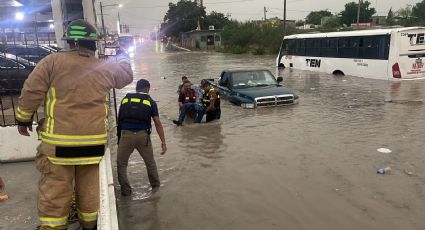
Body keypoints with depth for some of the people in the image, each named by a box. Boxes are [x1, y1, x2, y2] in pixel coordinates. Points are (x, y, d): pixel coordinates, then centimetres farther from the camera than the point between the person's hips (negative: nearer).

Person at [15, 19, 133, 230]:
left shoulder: (53, 61, -3)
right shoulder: (105, 68, 5)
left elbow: (31, 91, -3)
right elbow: (127, 75, 25)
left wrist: (23, 119, 11)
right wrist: (123, 58, 45)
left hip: (59, 141, -2)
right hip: (93, 141, 3)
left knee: (54, 190, 6)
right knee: (89, 187, 17)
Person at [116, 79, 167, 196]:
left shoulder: (125, 99, 16)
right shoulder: (150, 101, 10)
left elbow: (120, 119, 17)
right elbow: (157, 123, 5)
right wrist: (163, 142, 6)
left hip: (125, 134, 0)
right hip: (143, 135, 0)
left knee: (121, 164, 17)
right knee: (150, 162, 21)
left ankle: (126, 191, 19)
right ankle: (156, 186, 34)